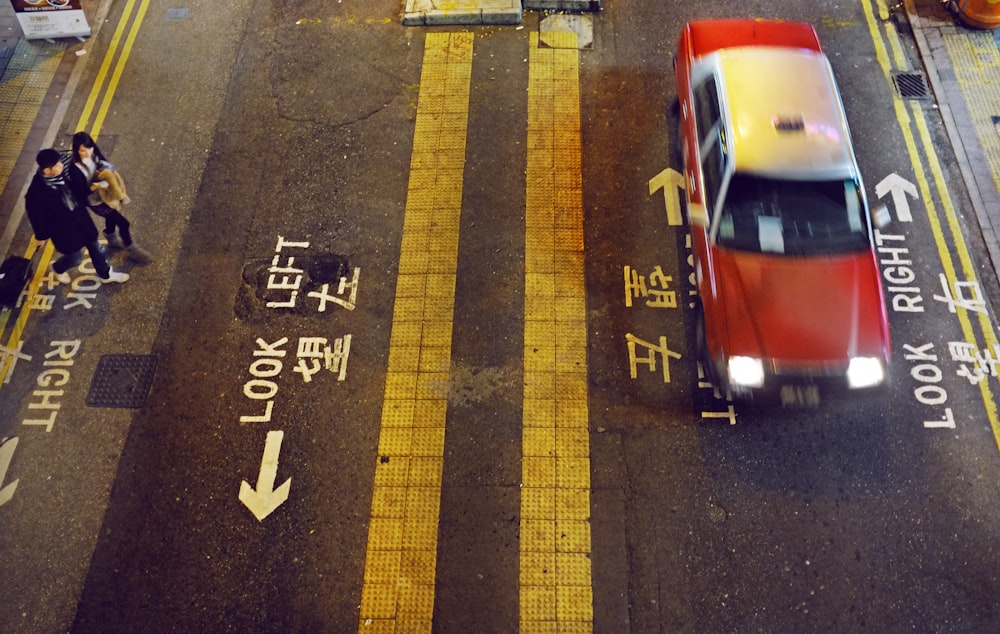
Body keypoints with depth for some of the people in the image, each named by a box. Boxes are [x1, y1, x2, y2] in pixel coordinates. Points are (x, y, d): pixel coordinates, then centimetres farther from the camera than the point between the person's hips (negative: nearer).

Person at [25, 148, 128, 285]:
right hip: (62, 227, -5)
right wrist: (41, 236, -4)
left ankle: (105, 274, 46)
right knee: (76, 257, 15)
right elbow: (36, 216, -16)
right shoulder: (37, 192, -33)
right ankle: (58, 269, 50)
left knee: (94, 246, 21)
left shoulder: (62, 170, -19)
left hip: (78, 216, 5)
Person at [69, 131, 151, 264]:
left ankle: (112, 240, 61)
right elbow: (79, 193, -26)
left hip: (108, 195, 7)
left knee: (112, 217, 31)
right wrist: (93, 187, -40)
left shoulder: (95, 155, -15)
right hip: (97, 202, -7)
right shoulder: (76, 169, -32)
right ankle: (131, 250, 23)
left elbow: (110, 168, -1)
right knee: (124, 224, -1)